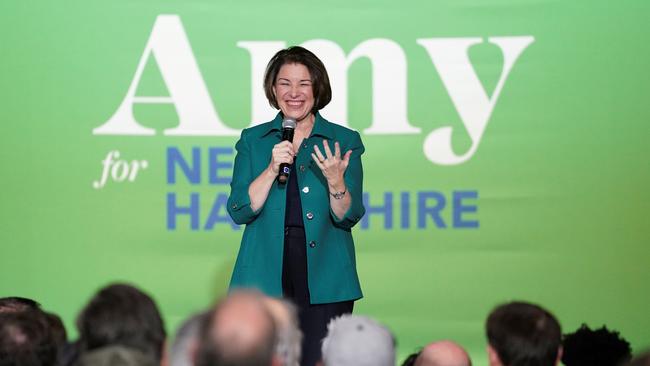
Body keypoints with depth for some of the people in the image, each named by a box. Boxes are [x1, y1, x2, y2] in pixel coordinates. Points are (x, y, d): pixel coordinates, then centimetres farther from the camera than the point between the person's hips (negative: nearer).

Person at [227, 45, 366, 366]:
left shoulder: (344, 141, 6)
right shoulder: (253, 140, 10)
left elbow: (348, 217, 0)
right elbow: (240, 212, 0)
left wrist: (335, 181, -19)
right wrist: (273, 169, -11)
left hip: (324, 279, -1)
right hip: (265, 276, 1)